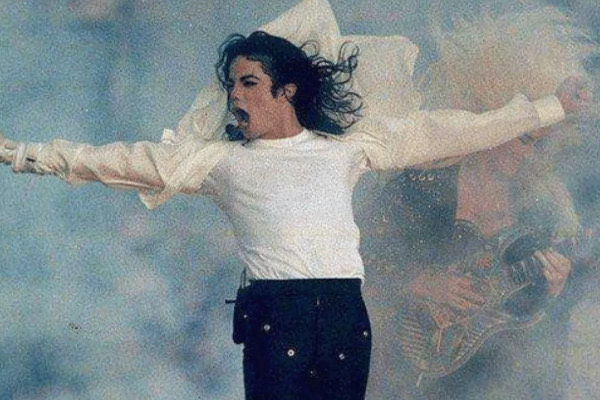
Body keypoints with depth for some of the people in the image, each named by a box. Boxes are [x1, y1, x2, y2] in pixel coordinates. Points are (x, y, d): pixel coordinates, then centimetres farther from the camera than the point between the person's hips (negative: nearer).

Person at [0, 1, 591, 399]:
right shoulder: (220, 160, 14)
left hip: (344, 312, 1)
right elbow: (125, 160, 10)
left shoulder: (345, 146, 16)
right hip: (274, 317, -1)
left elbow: (438, 133, 17)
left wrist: (552, 108, 16)